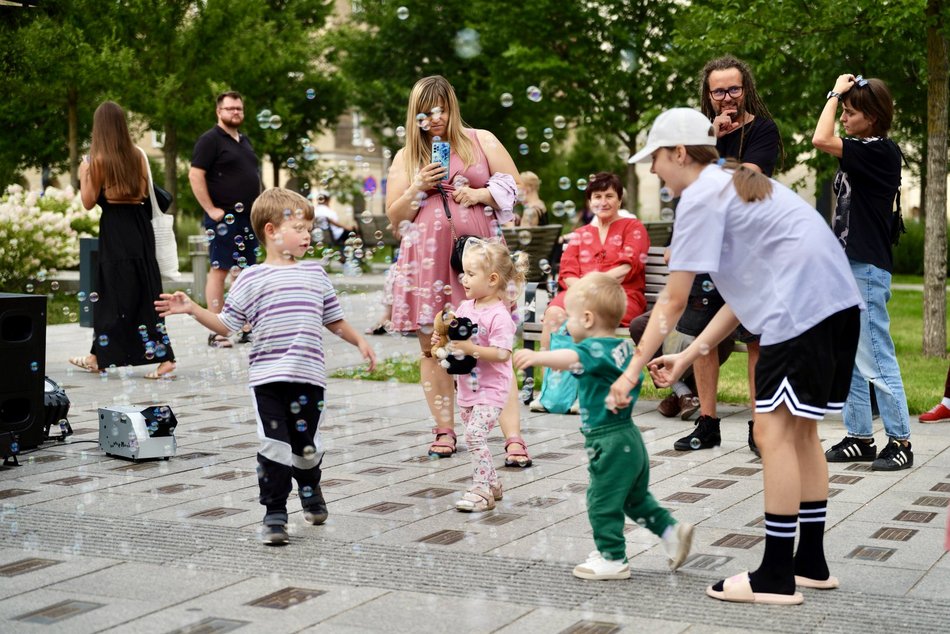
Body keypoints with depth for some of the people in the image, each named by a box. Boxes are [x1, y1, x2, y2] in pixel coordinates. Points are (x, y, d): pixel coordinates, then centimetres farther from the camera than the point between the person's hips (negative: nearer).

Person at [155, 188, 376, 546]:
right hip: (268, 378, -3)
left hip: (308, 376, 3)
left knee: (306, 444, 10)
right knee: (274, 446, -5)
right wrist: (192, 309, -9)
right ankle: (274, 514, 6)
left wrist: (359, 341, 19)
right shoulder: (253, 279, 1)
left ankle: (310, 492, 39)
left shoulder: (315, 273, 12)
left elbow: (333, 319, 22)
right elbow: (227, 325, 1)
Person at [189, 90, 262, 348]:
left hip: (248, 218, 8)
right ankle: (216, 333, -3)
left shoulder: (244, 141, 19)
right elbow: (195, 175, -14)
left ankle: (245, 329, 15)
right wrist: (211, 210, -17)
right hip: (224, 218, -8)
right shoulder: (210, 140, -6)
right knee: (219, 271, -5)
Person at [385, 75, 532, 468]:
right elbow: (394, 216, 14)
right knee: (431, 346, 3)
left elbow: (514, 187, 10)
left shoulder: (481, 141, 11)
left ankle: (513, 437, -12)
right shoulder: (407, 156, 15)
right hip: (427, 262, 3)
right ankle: (444, 431, 16)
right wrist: (417, 188, -3)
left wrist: (479, 194, -6)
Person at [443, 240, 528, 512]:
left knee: (474, 433, -18)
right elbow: (455, 338, 17)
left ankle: (482, 490, -10)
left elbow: (502, 354, -25)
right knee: (473, 434, 15)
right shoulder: (465, 307, 6)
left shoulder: (498, 316, -18)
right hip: (467, 387, 9)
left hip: (491, 389, -9)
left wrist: (471, 348, -29)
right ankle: (492, 483, 29)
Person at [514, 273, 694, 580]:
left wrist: (537, 356, -57)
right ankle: (671, 531, 20)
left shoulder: (595, 349, -20)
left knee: (603, 502, 3)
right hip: (630, 438, 10)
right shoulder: (623, 347, 10)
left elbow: (572, 358, -42)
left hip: (609, 442, -10)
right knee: (636, 498, 24)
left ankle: (612, 559, 11)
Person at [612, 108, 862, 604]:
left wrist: (632, 371, -1)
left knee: (774, 432, -6)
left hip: (801, 308, -10)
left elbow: (673, 302, -7)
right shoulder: (734, 185, 25)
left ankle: (776, 577, -3)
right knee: (800, 431, 16)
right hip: (839, 302, 10)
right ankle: (811, 563, 22)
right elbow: (744, 294, 21)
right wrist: (688, 356, 19)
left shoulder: (700, 196, -4)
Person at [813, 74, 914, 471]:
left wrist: (836, 92, -13)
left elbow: (821, 141, -23)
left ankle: (899, 441, 4)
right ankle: (860, 438, 21)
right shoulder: (863, 153, 14)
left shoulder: (881, 151, -13)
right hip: (847, 267, 10)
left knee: (877, 360, -5)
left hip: (867, 270, -10)